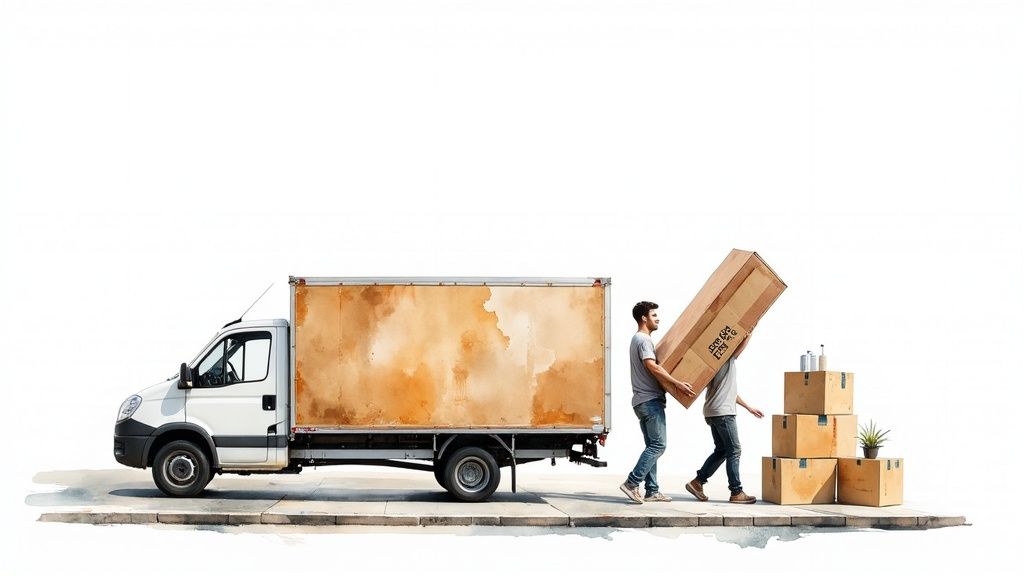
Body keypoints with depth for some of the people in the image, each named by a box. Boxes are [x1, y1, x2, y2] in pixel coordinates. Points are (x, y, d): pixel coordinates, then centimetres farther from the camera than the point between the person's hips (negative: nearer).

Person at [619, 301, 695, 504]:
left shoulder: (638, 339, 21)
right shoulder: (644, 340, -11)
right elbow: (652, 366, -25)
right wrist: (677, 383, -28)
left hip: (643, 401, 10)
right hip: (651, 400, -10)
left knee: (653, 446, 9)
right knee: (658, 445, -11)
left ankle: (651, 491, 8)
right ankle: (632, 483, -15)